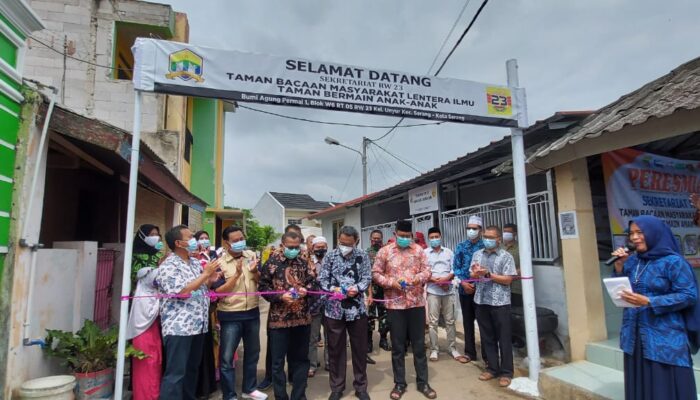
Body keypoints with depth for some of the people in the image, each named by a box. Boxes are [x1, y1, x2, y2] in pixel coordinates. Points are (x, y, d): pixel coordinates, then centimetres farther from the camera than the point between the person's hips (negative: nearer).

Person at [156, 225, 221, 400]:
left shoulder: (196, 263, 13)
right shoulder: (168, 266, -11)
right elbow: (181, 292, -22)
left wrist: (210, 280, 0)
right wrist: (205, 274, -17)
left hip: (198, 325, 8)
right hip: (179, 327, -8)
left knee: (192, 369, 18)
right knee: (176, 373, -2)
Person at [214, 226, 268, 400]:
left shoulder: (251, 255, 1)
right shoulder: (219, 262, -11)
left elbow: (261, 282, 5)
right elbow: (219, 292, -15)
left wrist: (254, 271, -15)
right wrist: (236, 274, -24)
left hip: (252, 312, 5)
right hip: (230, 315, -4)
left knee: (252, 352, 18)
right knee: (227, 357, 4)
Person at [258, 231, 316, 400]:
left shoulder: (303, 262, 6)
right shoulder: (272, 262, -6)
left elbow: (312, 281, 12)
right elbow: (263, 286, -6)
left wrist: (306, 289, -9)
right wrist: (280, 296, -19)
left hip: (302, 318, 4)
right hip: (279, 318, -4)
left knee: (301, 358, 15)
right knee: (278, 361, 8)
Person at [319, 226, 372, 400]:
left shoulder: (363, 256, 0)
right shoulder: (330, 256, 1)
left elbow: (367, 278, -2)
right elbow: (322, 279, -1)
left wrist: (357, 288, -21)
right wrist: (333, 289, -19)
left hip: (357, 309, 0)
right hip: (334, 310, 0)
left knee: (360, 349, 11)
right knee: (335, 349, 11)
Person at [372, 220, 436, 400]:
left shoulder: (418, 250, 3)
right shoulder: (384, 251, -2)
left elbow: (427, 270, 3)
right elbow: (375, 273, 0)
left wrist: (418, 278, -18)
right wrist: (391, 282, -15)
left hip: (417, 302, 2)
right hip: (394, 304, -1)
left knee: (419, 344, 12)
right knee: (397, 346, 10)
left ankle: (423, 382, 27)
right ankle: (399, 383, 25)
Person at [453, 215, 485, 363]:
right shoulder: (461, 246, 7)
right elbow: (456, 266, 4)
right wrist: (463, 282, -10)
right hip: (464, 288, 3)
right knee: (467, 321, 13)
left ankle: (486, 354, 15)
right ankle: (469, 352, 25)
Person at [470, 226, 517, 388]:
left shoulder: (506, 256, -4)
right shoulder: (477, 254, 10)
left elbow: (508, 279, -10)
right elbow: (473, 276, 9)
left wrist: (488, 274, -15)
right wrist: (476, 272, -13)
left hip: (500, 302, -4)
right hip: (481, 301, 4)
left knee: (504, 338, 5)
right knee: (487, 337, 12)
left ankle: (506, 372, 17)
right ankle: (492, 368, 25)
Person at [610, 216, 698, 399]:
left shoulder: (673, 262, -8)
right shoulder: (632, 261, 8)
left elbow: (689, 295, -12)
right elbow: (619, 291, 8)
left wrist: (648, 302, -21)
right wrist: (619, 266, -5)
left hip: (665, 338, -5)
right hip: (635, 336, 5)